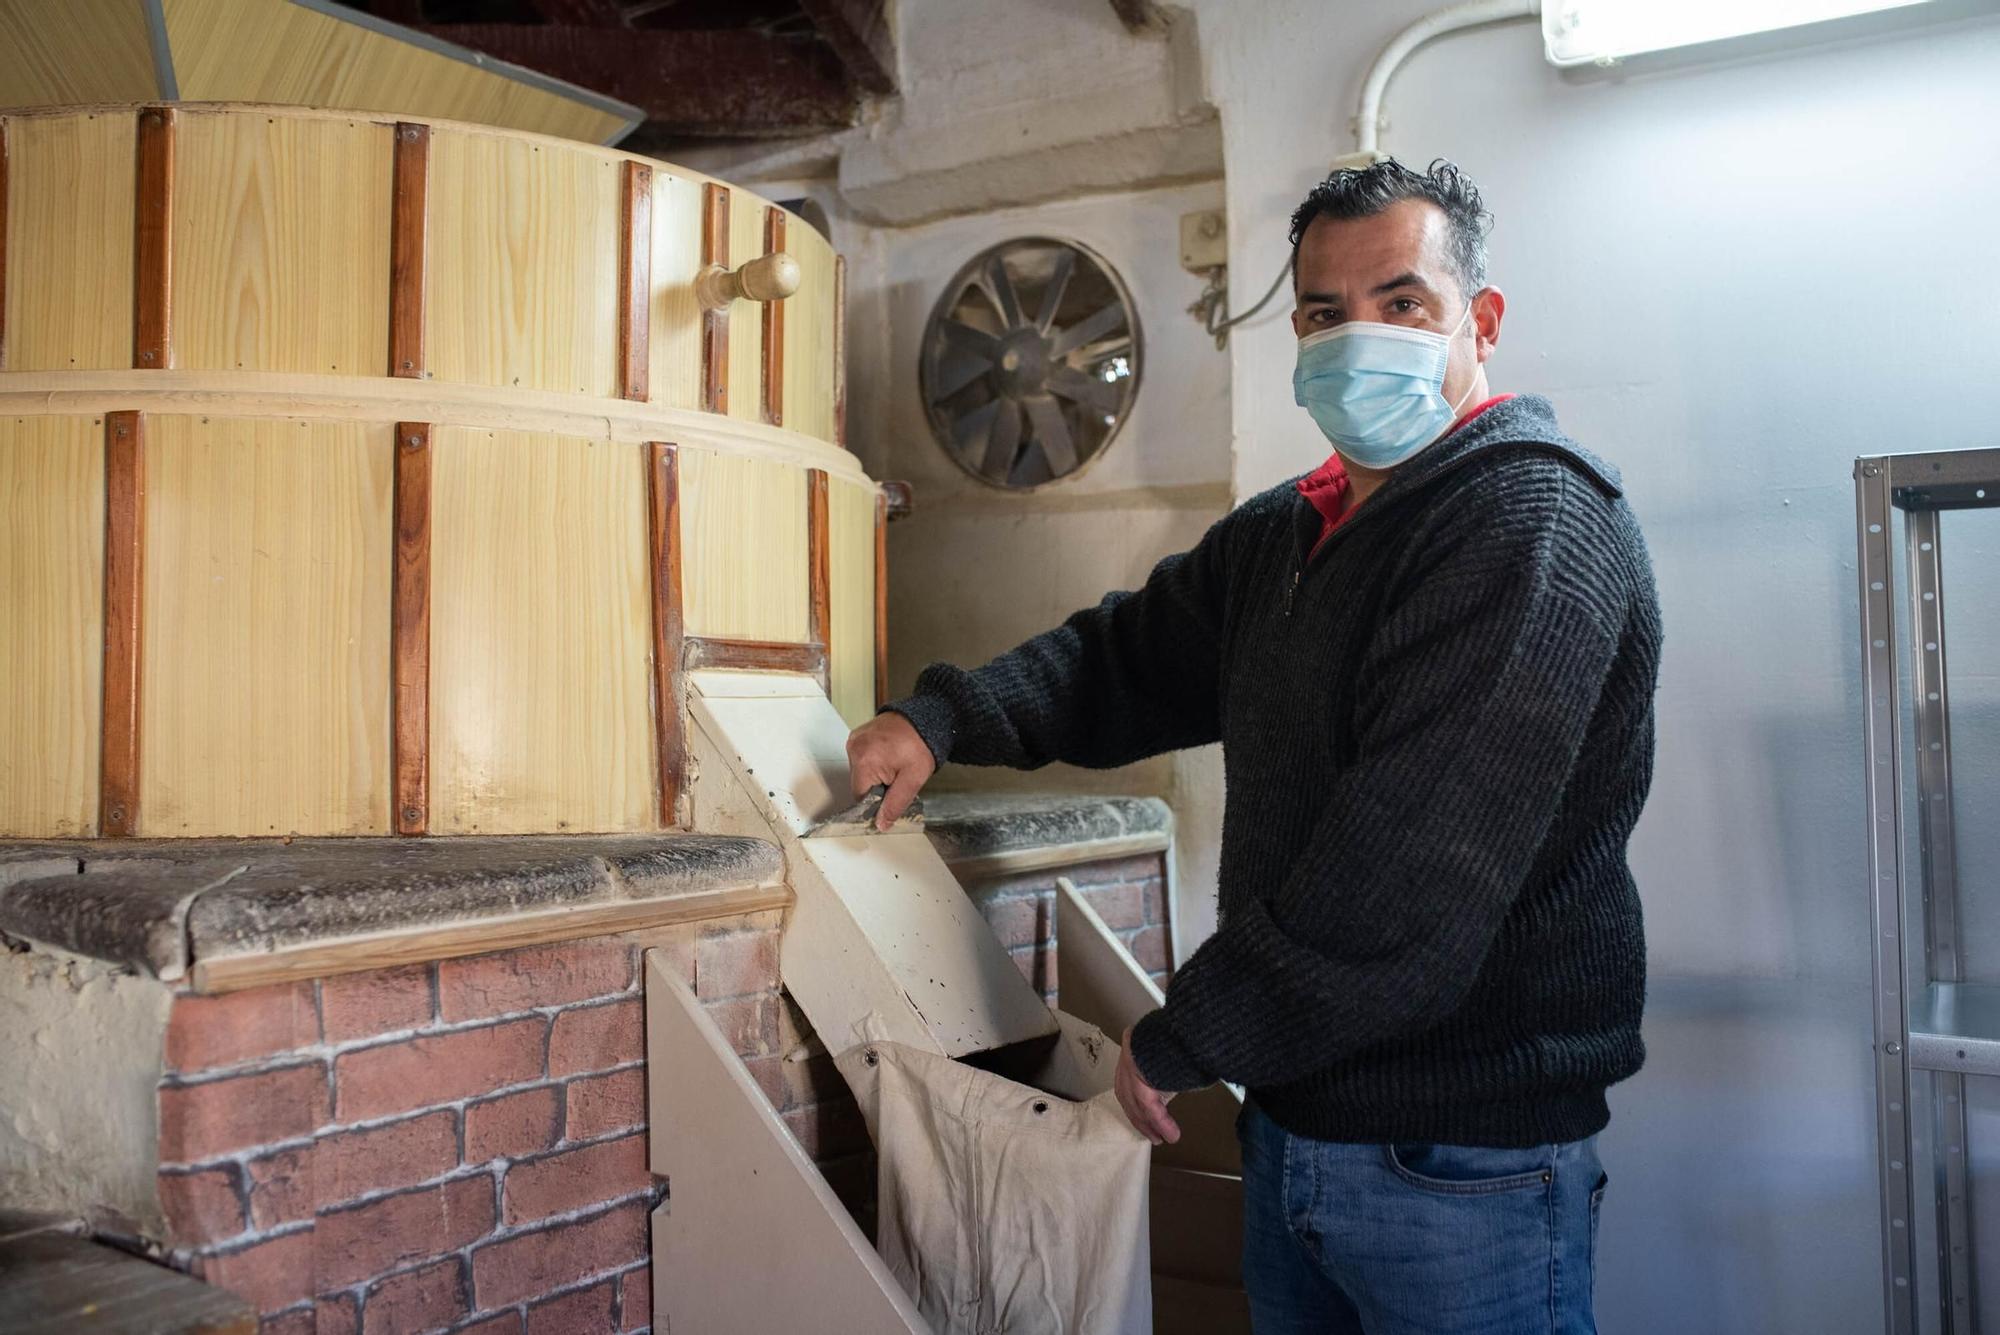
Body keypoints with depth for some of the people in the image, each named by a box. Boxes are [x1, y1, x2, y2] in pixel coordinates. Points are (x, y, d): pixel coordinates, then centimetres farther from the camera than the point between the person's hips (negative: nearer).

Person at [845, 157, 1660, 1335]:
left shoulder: (1537, 521, -19)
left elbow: (1409, 874, -26)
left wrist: (1182, 1041, -17)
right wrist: (945, 721, -1)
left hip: (1466, 1158, -8)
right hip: (1294, 1121, 8)